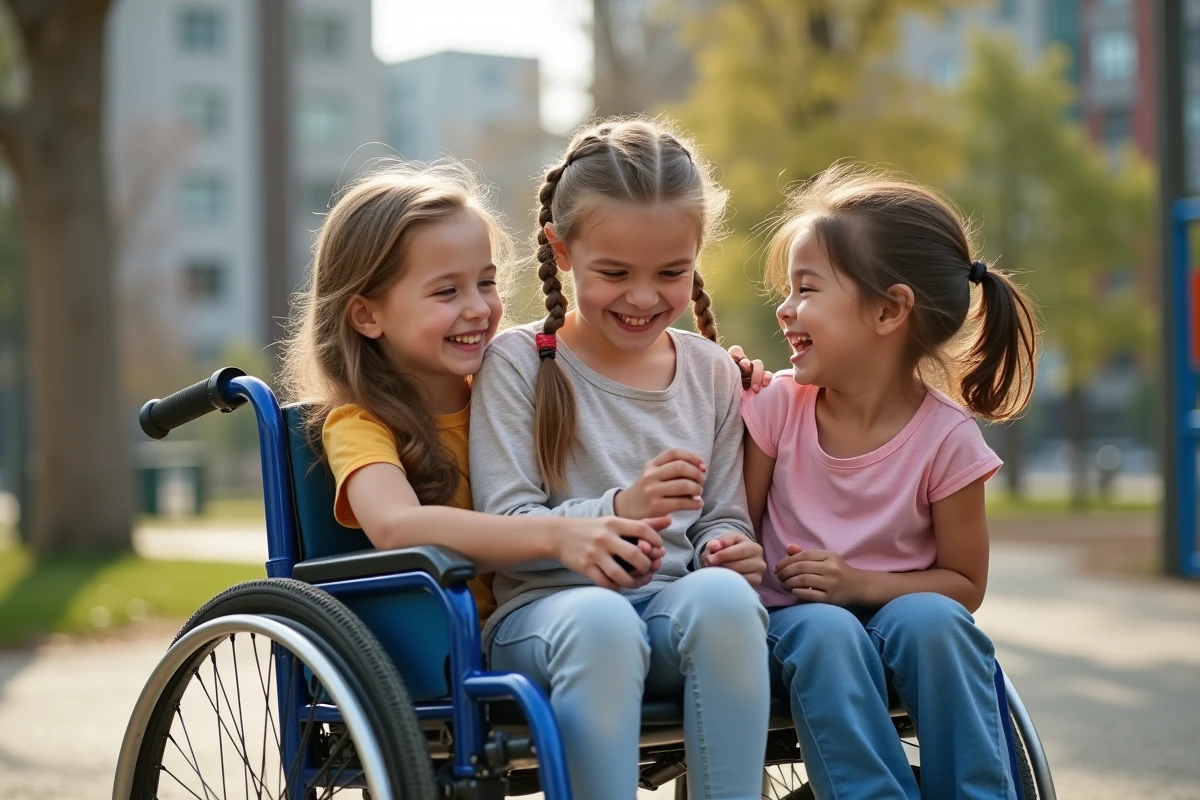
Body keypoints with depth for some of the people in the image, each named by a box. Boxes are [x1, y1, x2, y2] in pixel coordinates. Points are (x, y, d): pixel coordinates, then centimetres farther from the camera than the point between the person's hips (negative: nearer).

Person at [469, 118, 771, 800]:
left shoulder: (711, 371, 14)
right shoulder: (519, 363, 2)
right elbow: (502, 527, -5)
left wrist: (729, 548, -7)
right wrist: (617, 512, -23)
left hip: (674, 599, 3)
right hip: (544, 607, -3)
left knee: (723, 594, -33)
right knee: (600, 621, -38)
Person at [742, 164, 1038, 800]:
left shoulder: (947, 437, -10)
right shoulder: (779, 405, -4)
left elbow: (965, 583, -4)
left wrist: (863, 584, -18)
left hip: (889, 606, -1)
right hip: (793, 621, 1)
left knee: (932, 618, -33)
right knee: (827, 633, -33)